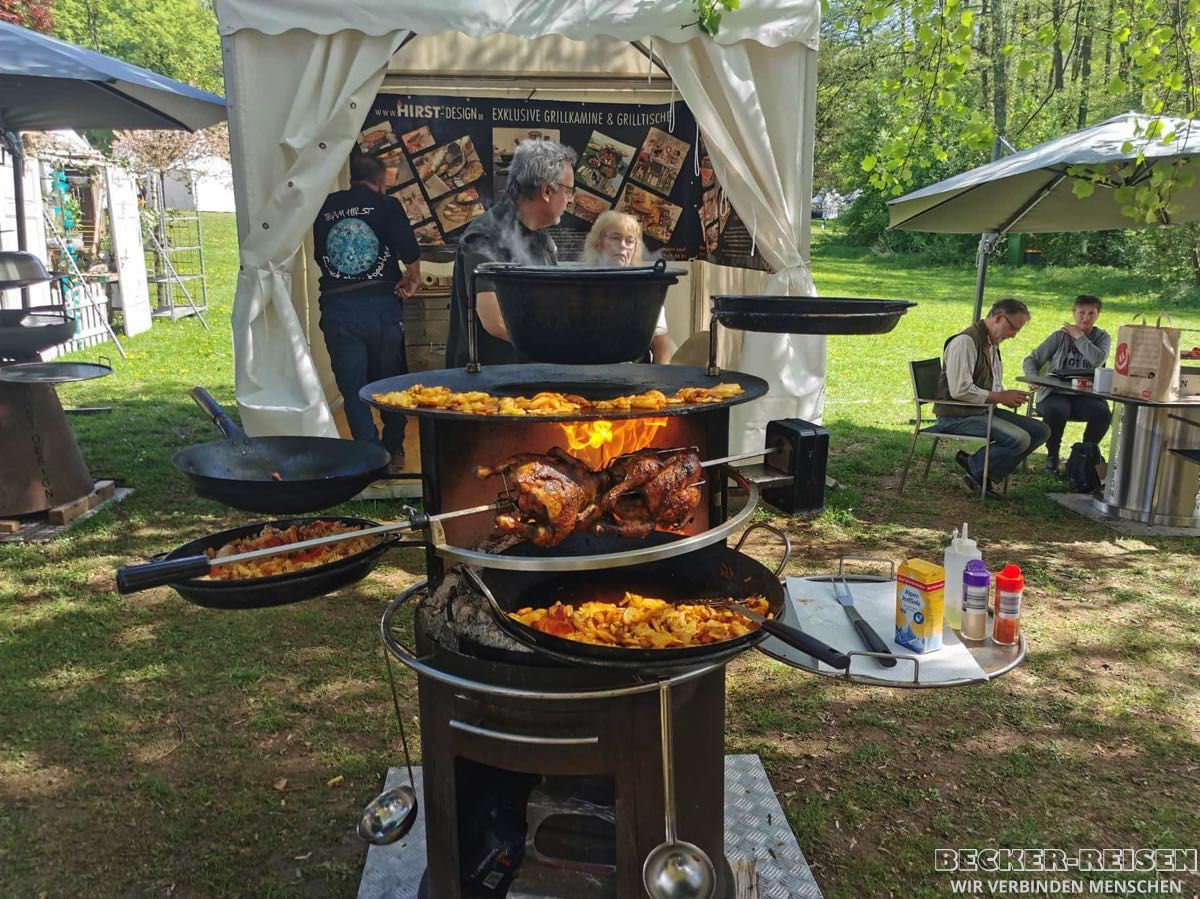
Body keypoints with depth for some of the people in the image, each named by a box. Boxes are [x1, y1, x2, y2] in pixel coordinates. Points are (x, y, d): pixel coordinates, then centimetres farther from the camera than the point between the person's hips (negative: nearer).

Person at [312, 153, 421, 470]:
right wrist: (411, 282, 6)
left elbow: (319, 256, 19)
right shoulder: (387, 205, 0)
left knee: (351, 387, 5)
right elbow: (411, 255, -10)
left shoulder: (324, 208, 9)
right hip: (381, 304, -1)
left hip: (336, 309, 1)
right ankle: (393, 452, 23)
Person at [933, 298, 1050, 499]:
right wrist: (1000, 396, -16)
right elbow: (960, 390, -24)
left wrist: (1009, 397, 2)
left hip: (984, 410, 10)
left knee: (1041, 431, 1)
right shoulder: (965, 341, -16)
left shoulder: (992, 344, 16)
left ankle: (988, 475, -2)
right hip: (958, 416, -10)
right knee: (1020, 439, -25)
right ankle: (974, 467, -2)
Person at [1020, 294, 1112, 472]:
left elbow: (1098, 360, -13)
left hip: (1085, 396, 2)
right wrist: (1033, 378, -17)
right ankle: (1052, 455, -8)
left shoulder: (1102, 337, 10)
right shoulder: (1060, 336, 6)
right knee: (1056, 411, -36)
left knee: (1103, 413, -30)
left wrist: (1080, 337, -5)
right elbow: (1030, 360, 3)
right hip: (1055, 394, -2)